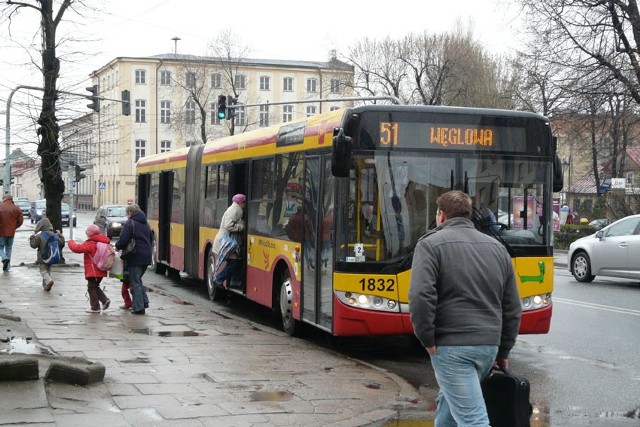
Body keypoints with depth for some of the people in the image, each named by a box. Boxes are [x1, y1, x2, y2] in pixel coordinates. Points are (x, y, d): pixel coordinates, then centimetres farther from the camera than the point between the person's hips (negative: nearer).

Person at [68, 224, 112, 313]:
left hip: (93, 271, -8)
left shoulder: (89, 244, -16)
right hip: (101, 271, 8)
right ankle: (105, 300, 9)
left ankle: (95, 307, 5)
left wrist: (71, 242, 0)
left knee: (91, 287, 2)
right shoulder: (102, 242, 7)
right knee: (95, 286, 22)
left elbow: (77, 248, -20)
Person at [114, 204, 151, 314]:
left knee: (135, 282, 0)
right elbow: (150, 239, 20)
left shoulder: (129, 223, -9)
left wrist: (117, 246, 4)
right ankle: (144, 301, 12)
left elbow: (123, 240, -17)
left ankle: (138, 307, 0)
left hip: (135, 257, -7)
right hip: (146, 256, 7)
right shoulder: (145, 224, 16)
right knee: (138, 280, 21)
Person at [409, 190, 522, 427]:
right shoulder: (497, 247, 15)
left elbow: (421, 296, -17)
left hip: (451, 345, -6)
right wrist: (502, 352, 23)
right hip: (489, 345, 6)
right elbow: (513, 307, 16)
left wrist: (428, 340, -7)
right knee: (450, 401, 25)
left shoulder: (431, 244, -3)